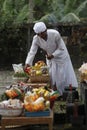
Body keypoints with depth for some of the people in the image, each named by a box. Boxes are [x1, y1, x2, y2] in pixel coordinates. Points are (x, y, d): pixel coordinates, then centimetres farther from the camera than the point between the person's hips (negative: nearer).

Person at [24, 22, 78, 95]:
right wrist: (28, 63, -38)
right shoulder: (36, 39, -21)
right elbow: (32, 52, -24)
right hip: (50, 59, 3)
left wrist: (53, 55, -36)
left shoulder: (55, 34, -31)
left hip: (61, 56, -3)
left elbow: (61, 49, -22)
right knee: (52, 77, 2)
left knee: (64, 76, -1)